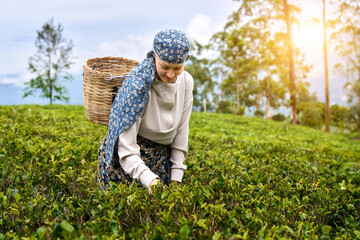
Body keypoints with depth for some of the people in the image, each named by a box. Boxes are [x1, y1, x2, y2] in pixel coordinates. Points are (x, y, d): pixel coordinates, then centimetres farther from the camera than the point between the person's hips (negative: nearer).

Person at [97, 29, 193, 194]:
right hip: (125, 161, -5)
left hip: (161, 158, 5)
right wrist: (149, 179, -41)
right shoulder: (138, 84, -26)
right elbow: (126, 148, -27)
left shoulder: (186, 81, -9)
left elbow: (181, 130, -1)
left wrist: (176, 178, -2)